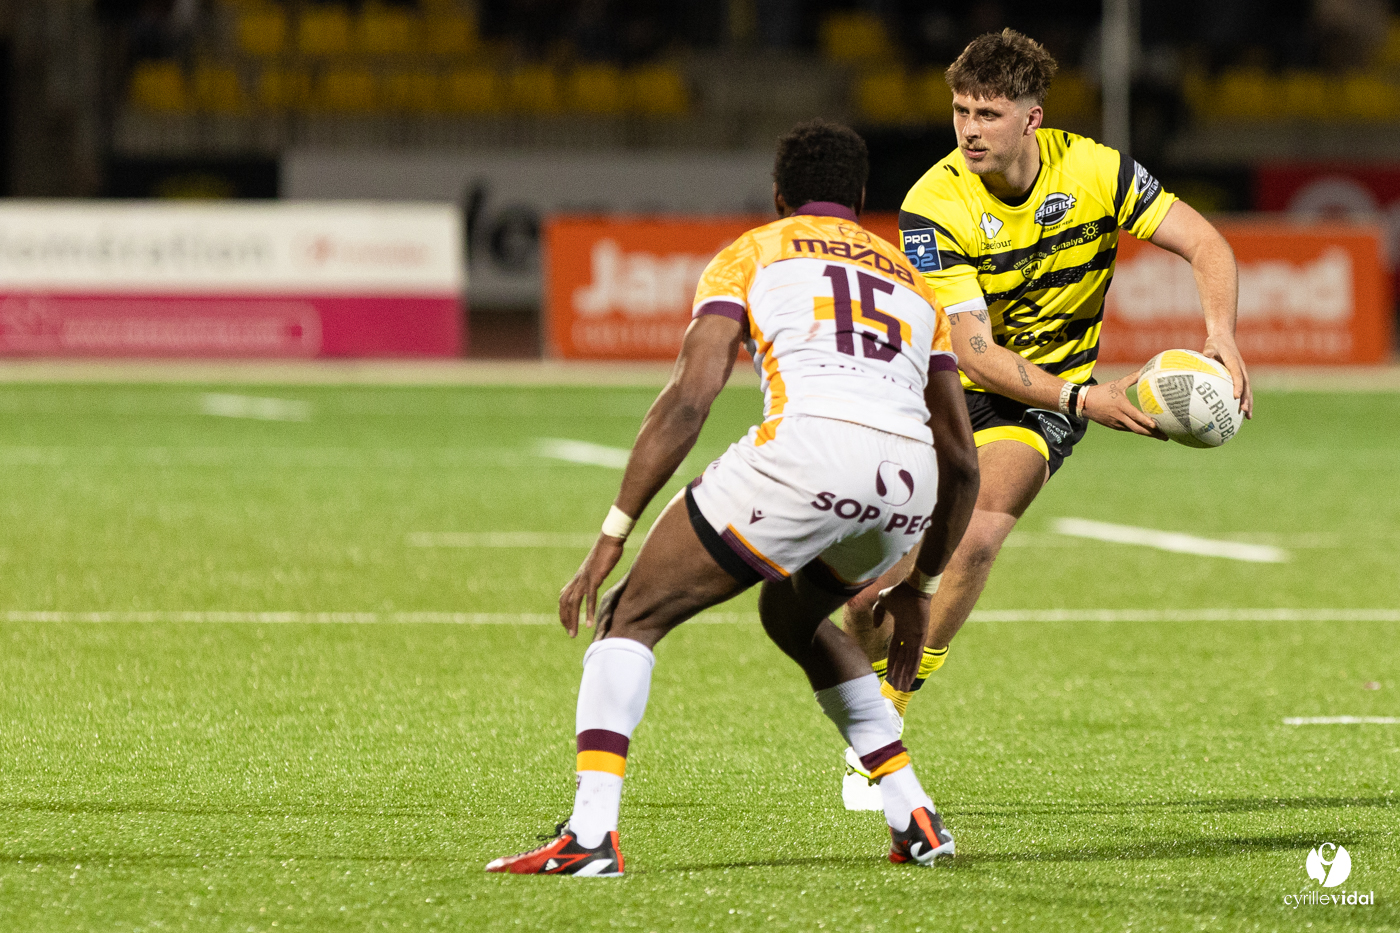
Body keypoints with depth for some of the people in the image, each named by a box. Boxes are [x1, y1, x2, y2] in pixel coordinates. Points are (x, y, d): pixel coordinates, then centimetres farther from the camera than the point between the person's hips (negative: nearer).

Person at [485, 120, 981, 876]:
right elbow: (961, 458, 31)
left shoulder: (752, 254, 21)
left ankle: (589, 834, -7)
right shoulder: (911, 279, 33)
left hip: (808, 444, -5)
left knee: (634, 615, 9)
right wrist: (918, 588, 43)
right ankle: (916, 820, 26)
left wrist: (611, 540, 6)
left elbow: (688, 398, 5)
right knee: (792, 613, 34)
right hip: (910, 475, 5)